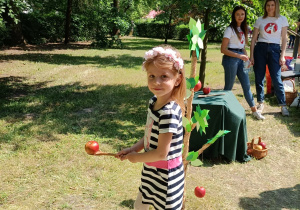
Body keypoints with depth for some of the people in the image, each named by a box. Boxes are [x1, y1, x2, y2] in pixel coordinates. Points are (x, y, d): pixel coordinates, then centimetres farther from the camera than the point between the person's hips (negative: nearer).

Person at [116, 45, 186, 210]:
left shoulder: (169, 113, -30)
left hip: (166, 175, -8)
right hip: (151, 171, 8)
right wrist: (132, 149, -2)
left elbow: (161, 153, -27)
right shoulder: (154, 102, -4)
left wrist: (136, 157, -13)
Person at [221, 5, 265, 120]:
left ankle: (254, 110, 14)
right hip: (231, 58, -7)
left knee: (247, 85, 8)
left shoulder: (243, 29, 15)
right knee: (228, 87, 0)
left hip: (240, 59, 7)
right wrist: (239, 56, -18)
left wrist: (246, 58, 5)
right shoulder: (230, 29, -8)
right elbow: (223, 49, -13)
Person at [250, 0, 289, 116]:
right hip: (260, 49, 1)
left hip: (274, 49, -1)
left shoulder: (282, 19, 8)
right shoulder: (260, 20, 8)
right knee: (259, 78, 3)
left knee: (276, 79, -7)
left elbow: (284, 39, 6)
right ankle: (261, 103, 17)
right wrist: (251, 56, 1)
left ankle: (283, 105, 2)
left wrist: (282, 55, -3)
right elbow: (254, 39, 8)